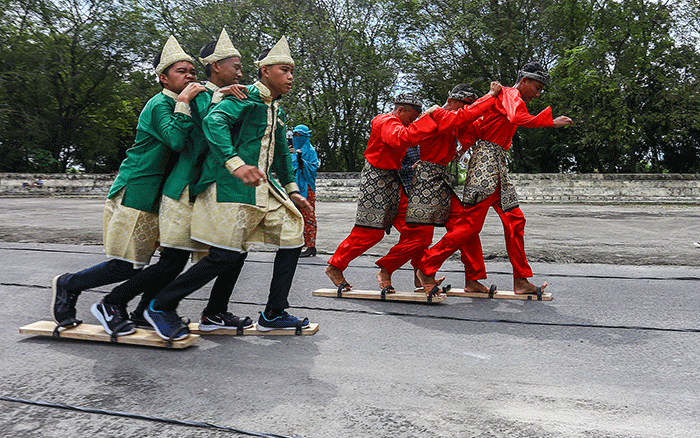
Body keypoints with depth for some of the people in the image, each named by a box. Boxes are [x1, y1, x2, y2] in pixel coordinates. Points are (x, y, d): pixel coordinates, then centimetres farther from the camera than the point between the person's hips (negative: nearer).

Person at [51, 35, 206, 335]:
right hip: (136, 192, -9)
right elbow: (177, 140, -27)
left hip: (163, 195, 9)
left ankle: (115, 305, 14)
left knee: (173, 263, 0)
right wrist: (183, 103, -22)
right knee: (125, 265, -4)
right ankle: (67, 285, 22)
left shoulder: (180, 104, 16)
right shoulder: (159, 104, -11)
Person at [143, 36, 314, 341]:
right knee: (225, 255, -12)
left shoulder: (277, 111, 21)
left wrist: (292, 190, 27)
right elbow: (214, 121, -24)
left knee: (292, 236, 4)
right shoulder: (245, 97, -6)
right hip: (231, 187, -9)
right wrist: (235, 164, -37)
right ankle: (161, 307, 5)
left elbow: (281, 153, 31)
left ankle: (273, 315, 15)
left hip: (264, 186, 9)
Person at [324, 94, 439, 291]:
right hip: (375, 180, -10)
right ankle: (334, 267, 5)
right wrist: (427, 118, -34)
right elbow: (402, 139, -35)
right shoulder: (386, 122, -16)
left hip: (391, 179, 10)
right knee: (370, 232, -8)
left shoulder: (394, 123, 18)